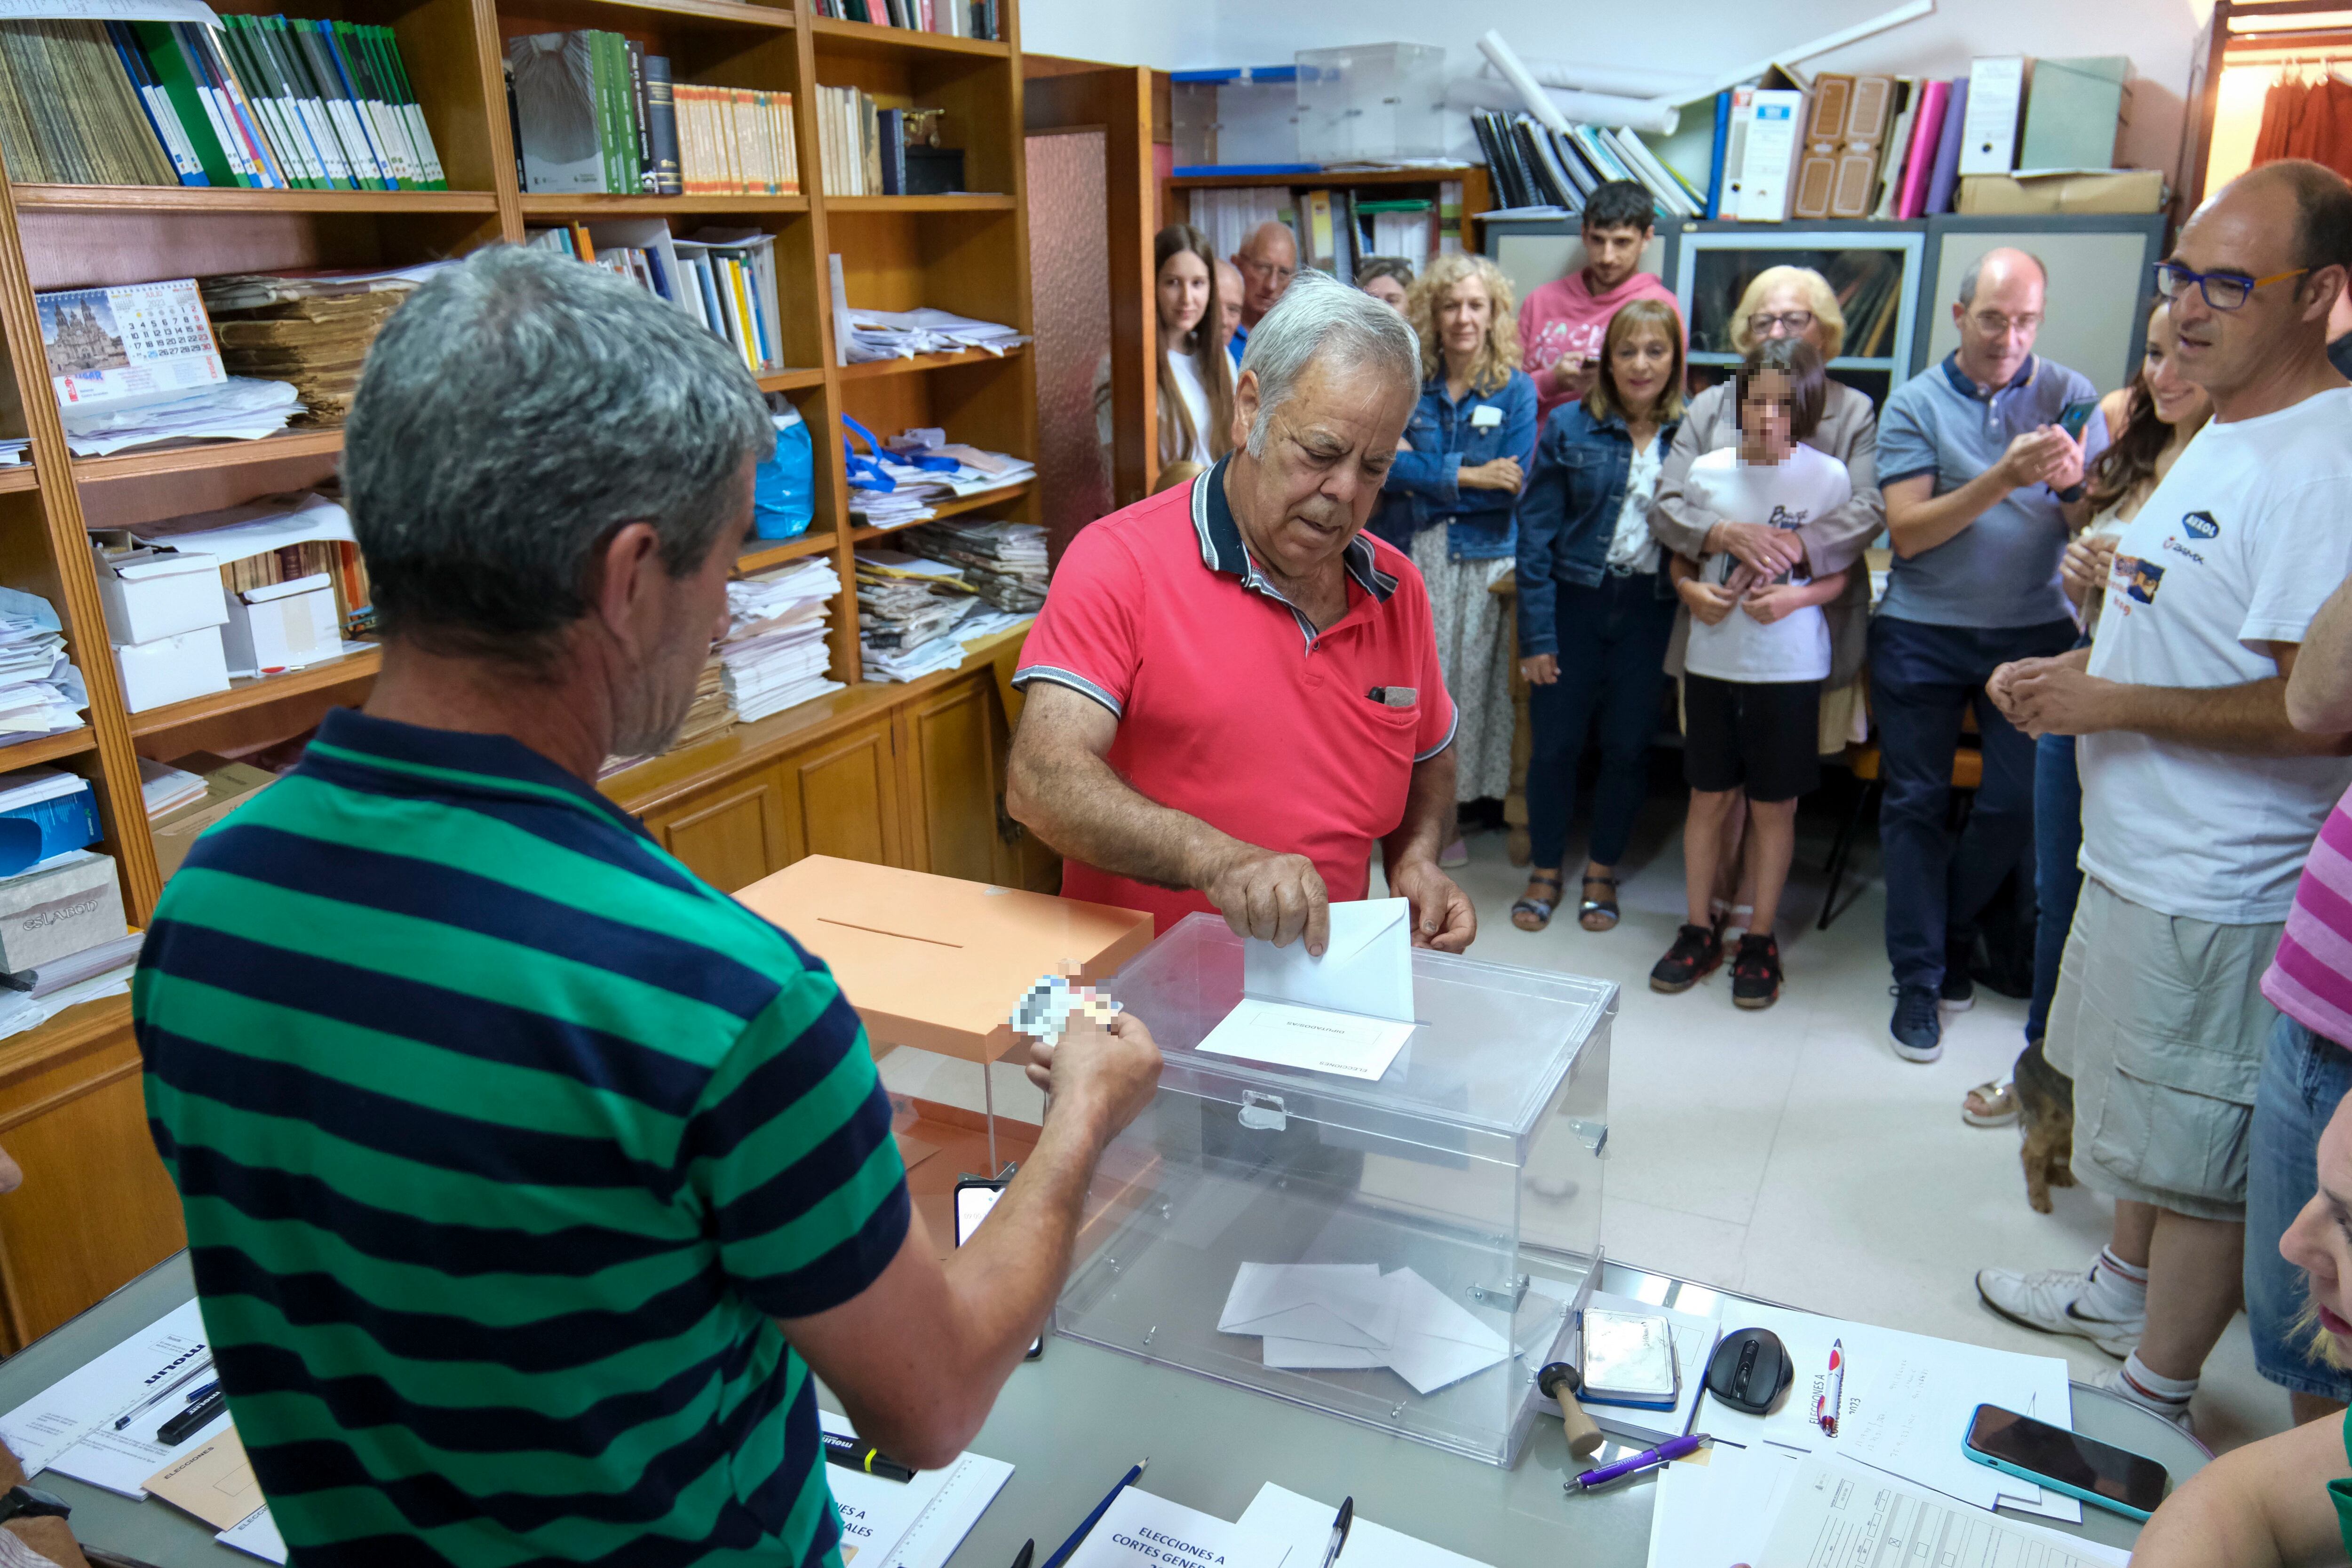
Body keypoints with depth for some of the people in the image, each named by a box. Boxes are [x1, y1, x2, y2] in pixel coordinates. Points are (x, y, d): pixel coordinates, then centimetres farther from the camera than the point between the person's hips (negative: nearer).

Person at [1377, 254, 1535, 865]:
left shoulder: (1515, 389, 0)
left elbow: (1511, 486, -10)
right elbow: (1385, 467, -10)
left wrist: (1424, 477, -11)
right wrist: (1466, 475, -15)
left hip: (1481, 560, -1)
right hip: (1408, 556, 1)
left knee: (1468, 681, 5)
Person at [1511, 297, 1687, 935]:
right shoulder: (1570, 427, -3)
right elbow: (1536, 531, -4)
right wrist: (1536, 634, -8)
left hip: (1651, 609, 1)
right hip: (1576, 600, -1)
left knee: (1628, 745, 10)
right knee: (1555, 740, 5)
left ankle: (1602, 870, 29)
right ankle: (1545, 869, 24)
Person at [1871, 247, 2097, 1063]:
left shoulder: (2068, 396, 2)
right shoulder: (1914, 404, -2)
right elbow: (1907, 532, -12)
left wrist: (2075, 482, -25)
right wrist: (2002, 480, -24)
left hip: (2034, 631, 1)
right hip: (1924, 635, -1)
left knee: (2018, 802, 3)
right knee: (1916, 803, 4)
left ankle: (1951, 928, 29)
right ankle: (1918, 976, 16)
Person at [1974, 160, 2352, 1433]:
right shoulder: (2224, 435, 11)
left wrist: (2112, 705, -21)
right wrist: (2079, 665, 8)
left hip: (2221, 895, -10)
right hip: (2139, 855, 10)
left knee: (2202, 1158, 5)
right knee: (2147, 1113, 26)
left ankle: (2154, 1398, 21)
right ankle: (2122, 1289, 45)